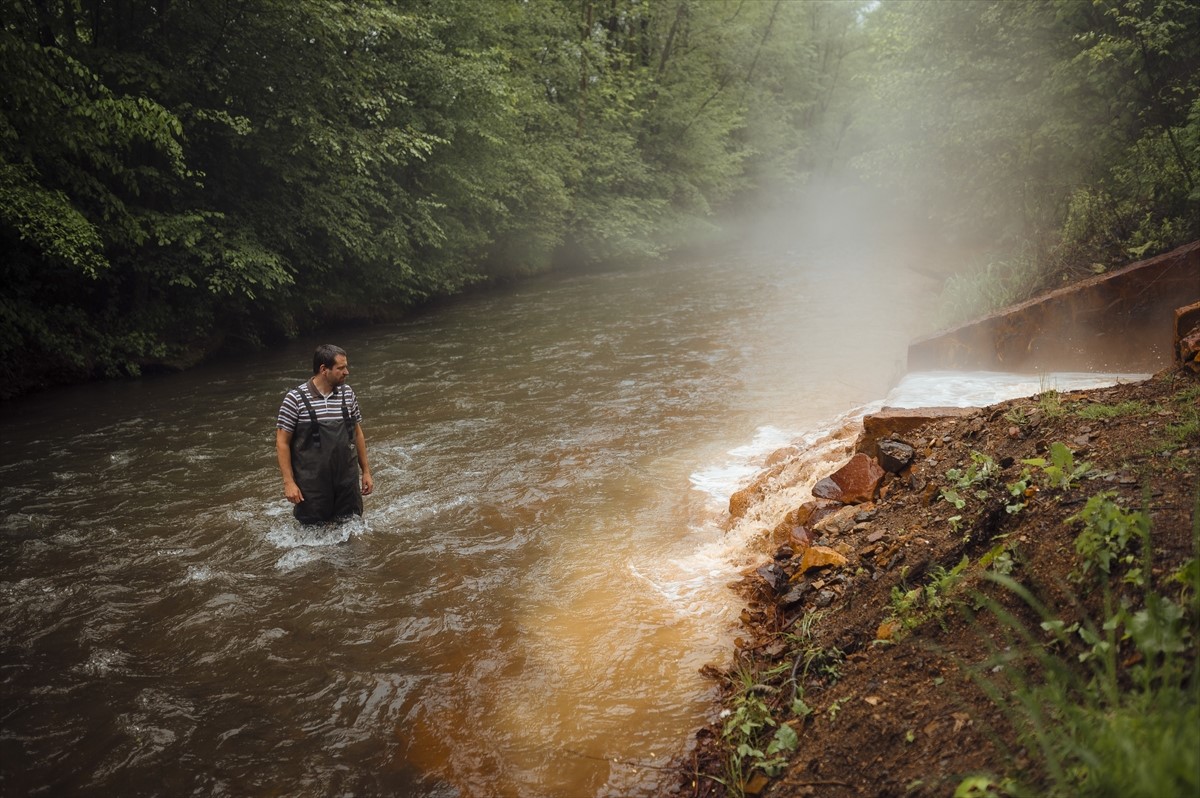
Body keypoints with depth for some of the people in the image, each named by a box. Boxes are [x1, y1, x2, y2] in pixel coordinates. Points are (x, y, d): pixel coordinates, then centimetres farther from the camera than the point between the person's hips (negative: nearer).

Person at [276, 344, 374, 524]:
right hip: (312, 486, -3)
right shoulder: (296, 398, -11)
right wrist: (289, 482, -11)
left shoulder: (348, 393, 2)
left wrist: (366, 471, 11)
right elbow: (282, 442, -7)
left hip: (347, 481, 4)